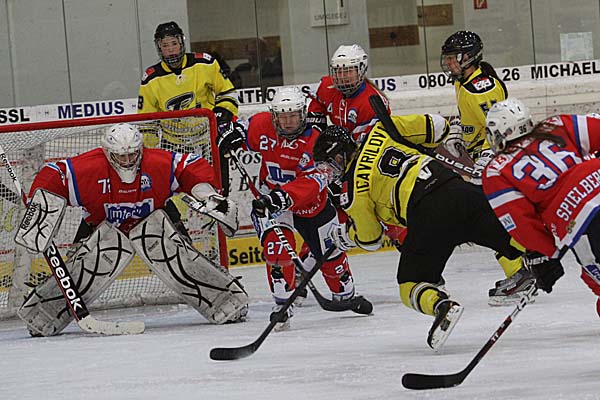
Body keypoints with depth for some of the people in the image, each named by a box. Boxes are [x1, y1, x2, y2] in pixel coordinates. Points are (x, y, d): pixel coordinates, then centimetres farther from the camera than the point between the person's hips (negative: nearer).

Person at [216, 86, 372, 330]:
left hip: (312, 203, -1)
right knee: (278, 246, -26)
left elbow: (311, 182, -37)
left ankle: (346, 294, 44)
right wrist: (236, 136, -9)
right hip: (270, 200, 1)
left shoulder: (314, 141, -26)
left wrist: (284, 196, -51)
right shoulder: (261, 126, -14)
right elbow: (248, 131, 13)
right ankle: (282, 305, -16)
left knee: (330, 252, 15)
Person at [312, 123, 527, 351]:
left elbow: (370, 239, 17)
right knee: (507, 239, 9)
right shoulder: (380, 134, 20)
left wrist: (342, 236, 37)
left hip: (427, 215, -5)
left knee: (411, 285, 9)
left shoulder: (353, 187, 9)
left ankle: (442, 305, -19)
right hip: (460, 188, 5)